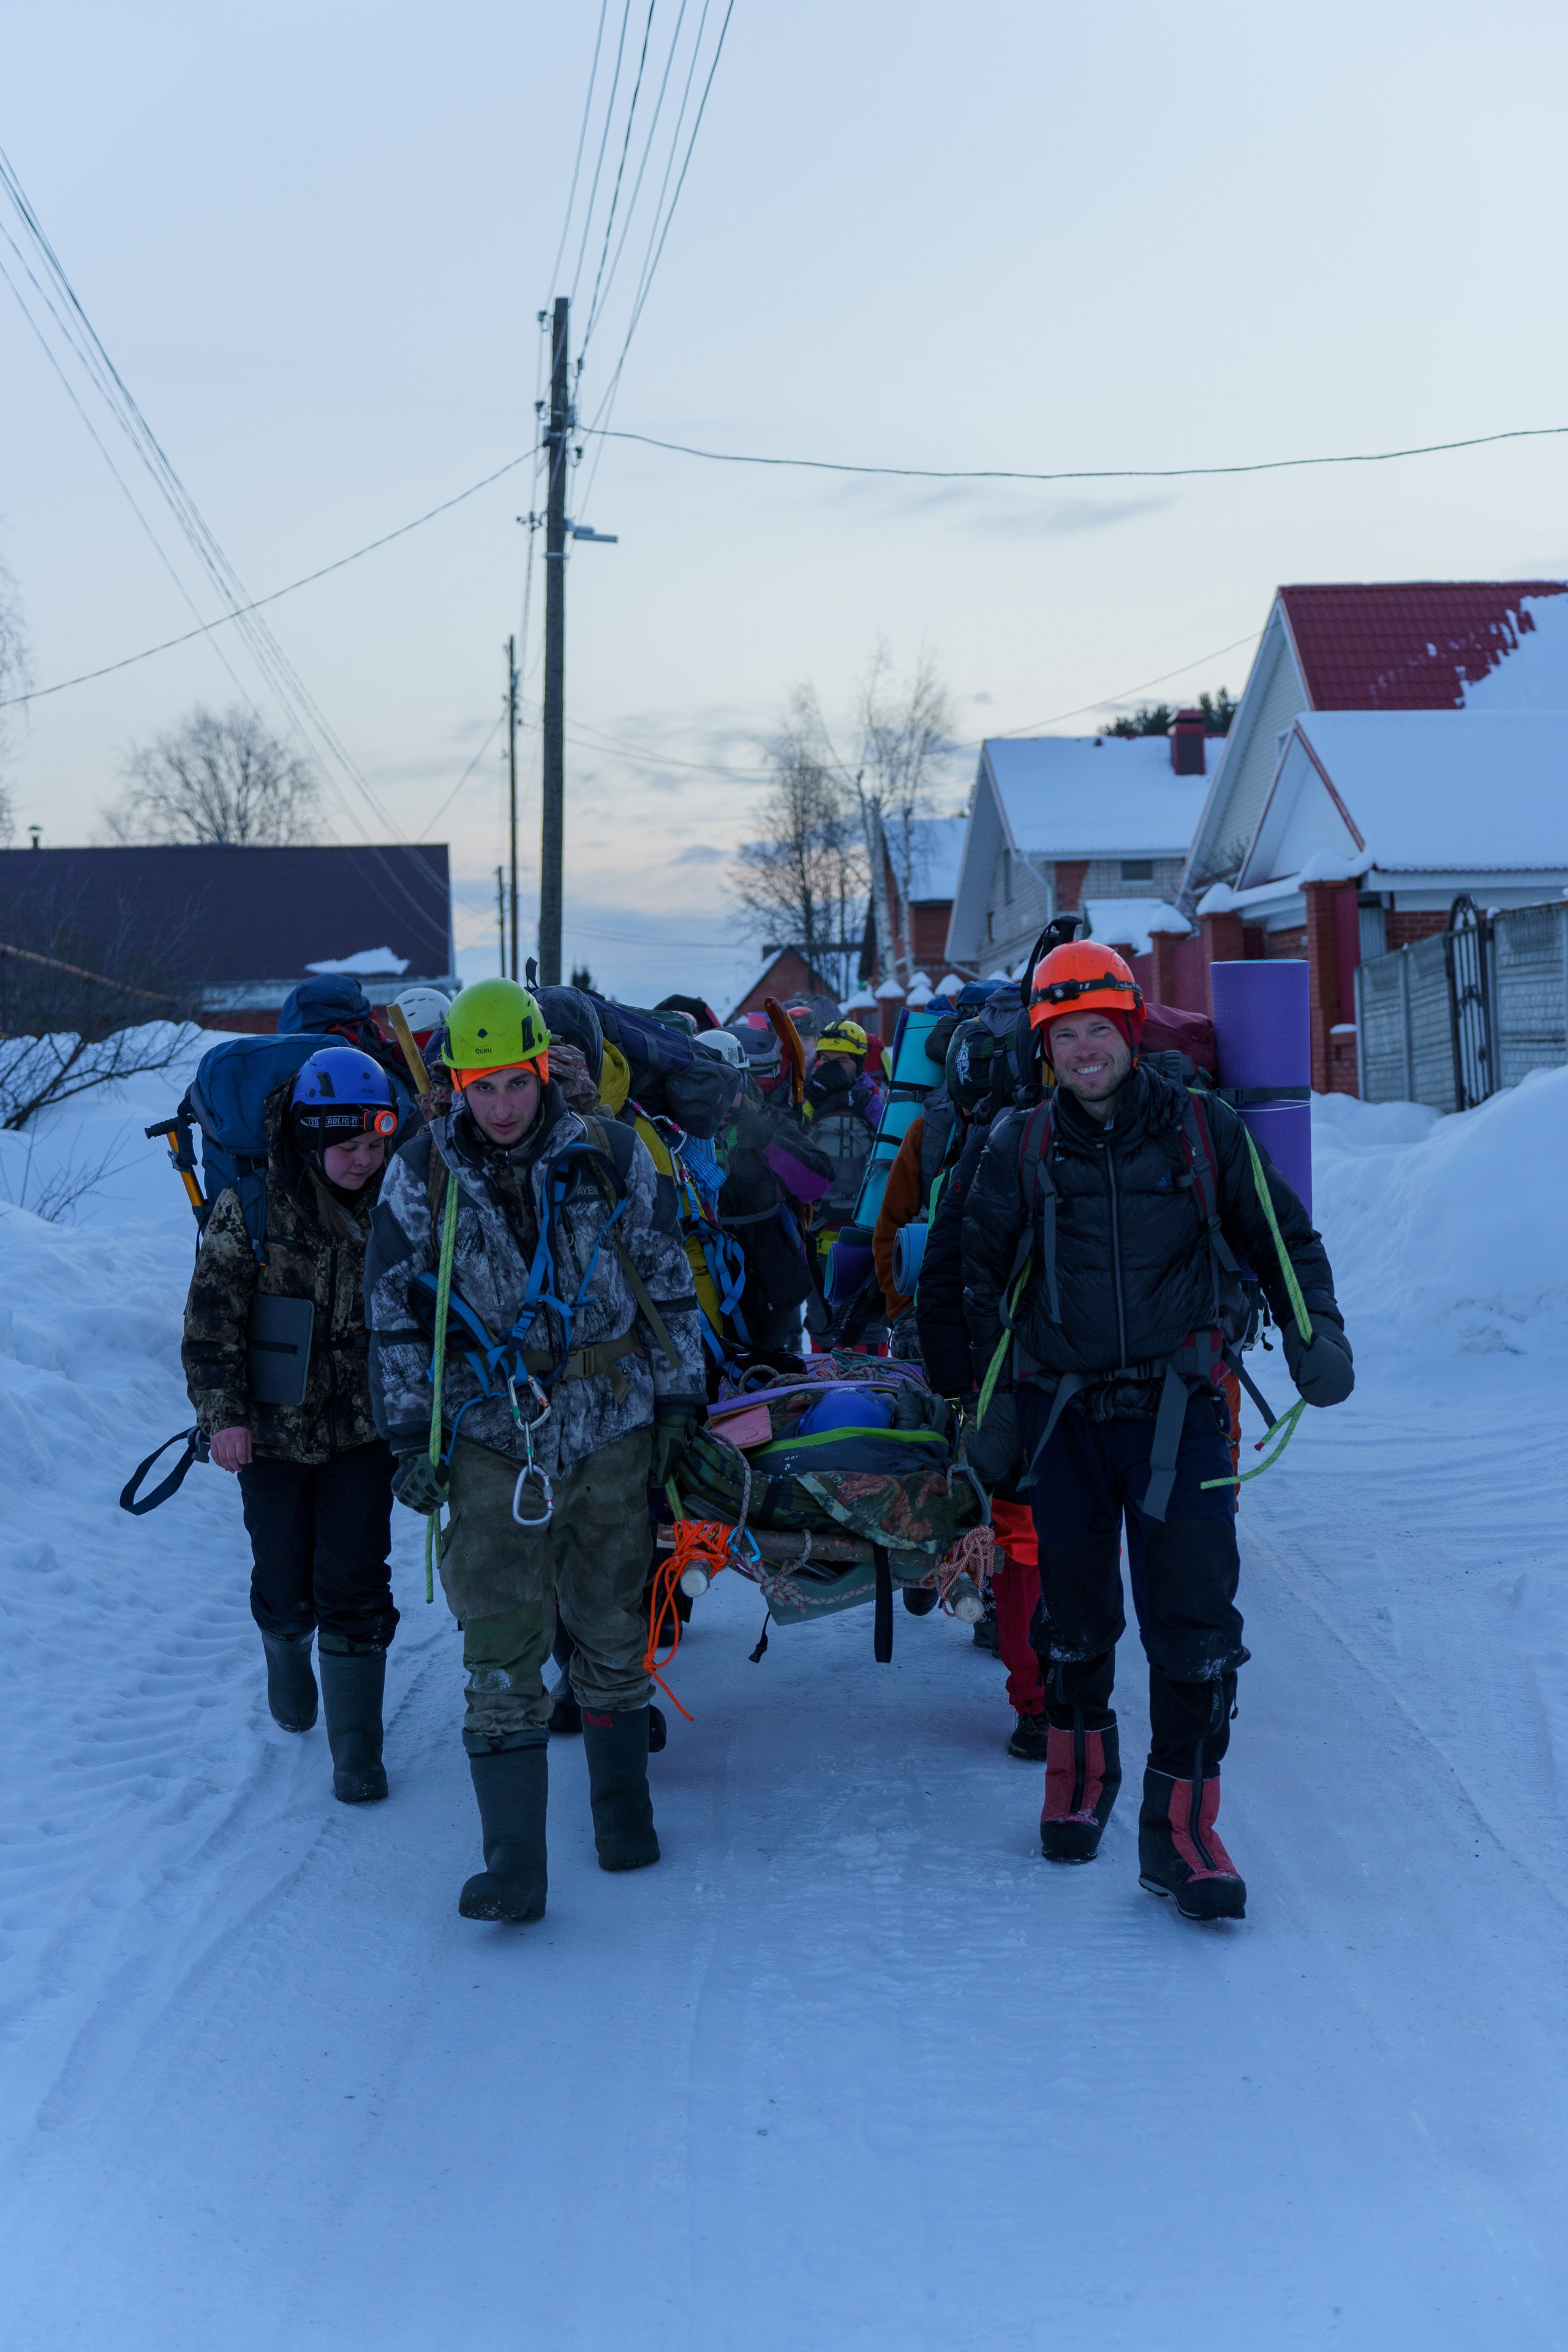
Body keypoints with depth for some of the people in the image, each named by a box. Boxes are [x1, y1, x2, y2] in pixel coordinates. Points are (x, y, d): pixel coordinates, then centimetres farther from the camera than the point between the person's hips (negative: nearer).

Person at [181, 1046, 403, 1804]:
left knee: (355, 1588, -3)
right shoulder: (252, 1208, -12)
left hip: (362, 1428, 1)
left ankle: (356, 1749, 5)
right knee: (286, 1585, 11)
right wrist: (222, 1413, -15)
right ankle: (287, 1660, 45)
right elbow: (212, 1319, -9)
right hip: (275, 1428, -1)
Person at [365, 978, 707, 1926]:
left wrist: (679, 1399, 7)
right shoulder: (424, 1176, -3)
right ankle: (515, 1863, -4)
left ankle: (624, 1810, 31)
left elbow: (669, 1281, 8)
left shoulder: (611, 1156, -3)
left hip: (611, 1432, 1)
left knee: (612, 1627, 12)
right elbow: (396, 1312, 5)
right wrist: (411, 1436, 1)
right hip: (492, 1438, -1)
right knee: (502, 1644, -7)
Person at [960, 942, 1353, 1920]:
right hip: (1063, 1411, 1)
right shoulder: (1021, 1149, 4)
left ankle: (1181, 1826, -2)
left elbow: (1283, 1238, 11)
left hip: (1178, 1408, -1)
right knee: (1074, 1614, 11)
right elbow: (987, 1277, 15)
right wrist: (994, 1399, 14)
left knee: (1194, 1619, -9)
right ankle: (1080, 1775, 34)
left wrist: (1316, 1336, -1)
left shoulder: (1205, 1130, 2)